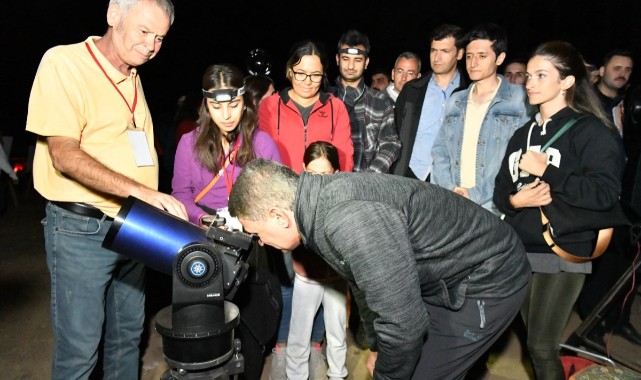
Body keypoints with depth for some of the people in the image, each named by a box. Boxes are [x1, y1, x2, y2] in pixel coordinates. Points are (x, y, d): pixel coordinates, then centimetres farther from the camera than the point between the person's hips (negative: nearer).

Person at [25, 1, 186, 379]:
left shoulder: (132, 77, 11)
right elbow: (64, 154, -19)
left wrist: (158, 205, 6)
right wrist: (142, 191, -28)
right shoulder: (64, 63, -10)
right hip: (82, 230, -6)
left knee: (128, 337, 17)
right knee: (79, 350, 4)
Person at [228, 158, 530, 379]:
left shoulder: (350, 220, -35)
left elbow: (404, 321, -29)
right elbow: (363, 282, 12)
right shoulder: (323, 203, -3)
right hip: (447, 276, 8)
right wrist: (376, 348, 23)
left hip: (488, 279, -8)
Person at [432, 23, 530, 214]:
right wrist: (450, 189, -4)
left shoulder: (519, 100, 1)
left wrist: (478, 197, -12)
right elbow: (440, 150, 12)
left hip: (493, 209, -3)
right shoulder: (455, 101, 16)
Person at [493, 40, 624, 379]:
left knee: (542, 347, -3)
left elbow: (605, 193, -19)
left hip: (561, 254, -6)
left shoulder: (591, 130, -6)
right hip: (518, 250, 6)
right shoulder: (522, 134, 16)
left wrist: (547, 171, -19)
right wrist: (514, 200, -10)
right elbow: (501, 189, 12)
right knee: (535, 343, 14)